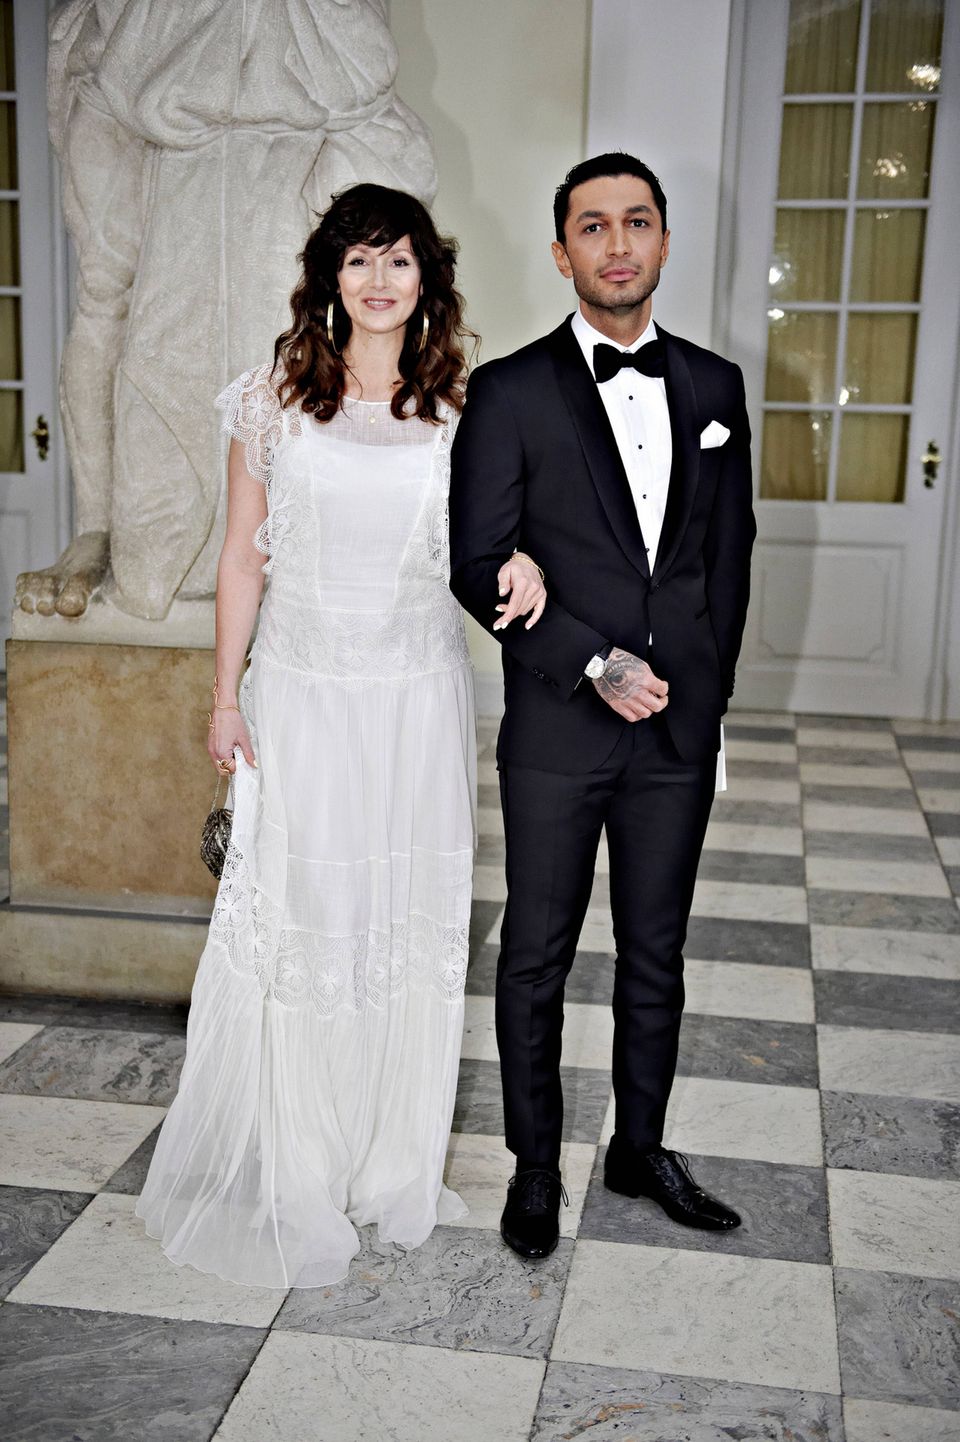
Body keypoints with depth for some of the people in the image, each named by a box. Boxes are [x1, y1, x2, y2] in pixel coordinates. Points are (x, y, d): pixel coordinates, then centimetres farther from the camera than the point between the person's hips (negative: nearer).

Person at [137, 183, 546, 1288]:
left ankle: (394, 1164, 26)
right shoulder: (275, 399, 1)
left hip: (416, 696, 2)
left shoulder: (461, 409, 4)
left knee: (410, 918, 8)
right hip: (301, 689, -1)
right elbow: (242, 555, 4)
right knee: (296, 917, 1)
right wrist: (226, 696, 1)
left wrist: (518, 560, -12)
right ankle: (292, 1174, 19)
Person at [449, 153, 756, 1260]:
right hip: (557, 726, -3)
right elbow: (478, 563, -8)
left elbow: (730, 551, 12)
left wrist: (703, 684, 7)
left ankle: (640, 1150, 33)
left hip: (680, 729, 4)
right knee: (537, 958, 9)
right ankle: (535, 1166, 27)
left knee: (656, 955, 15)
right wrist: (595, 663, -14)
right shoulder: (510, 392, -4)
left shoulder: (714, 387, 8)